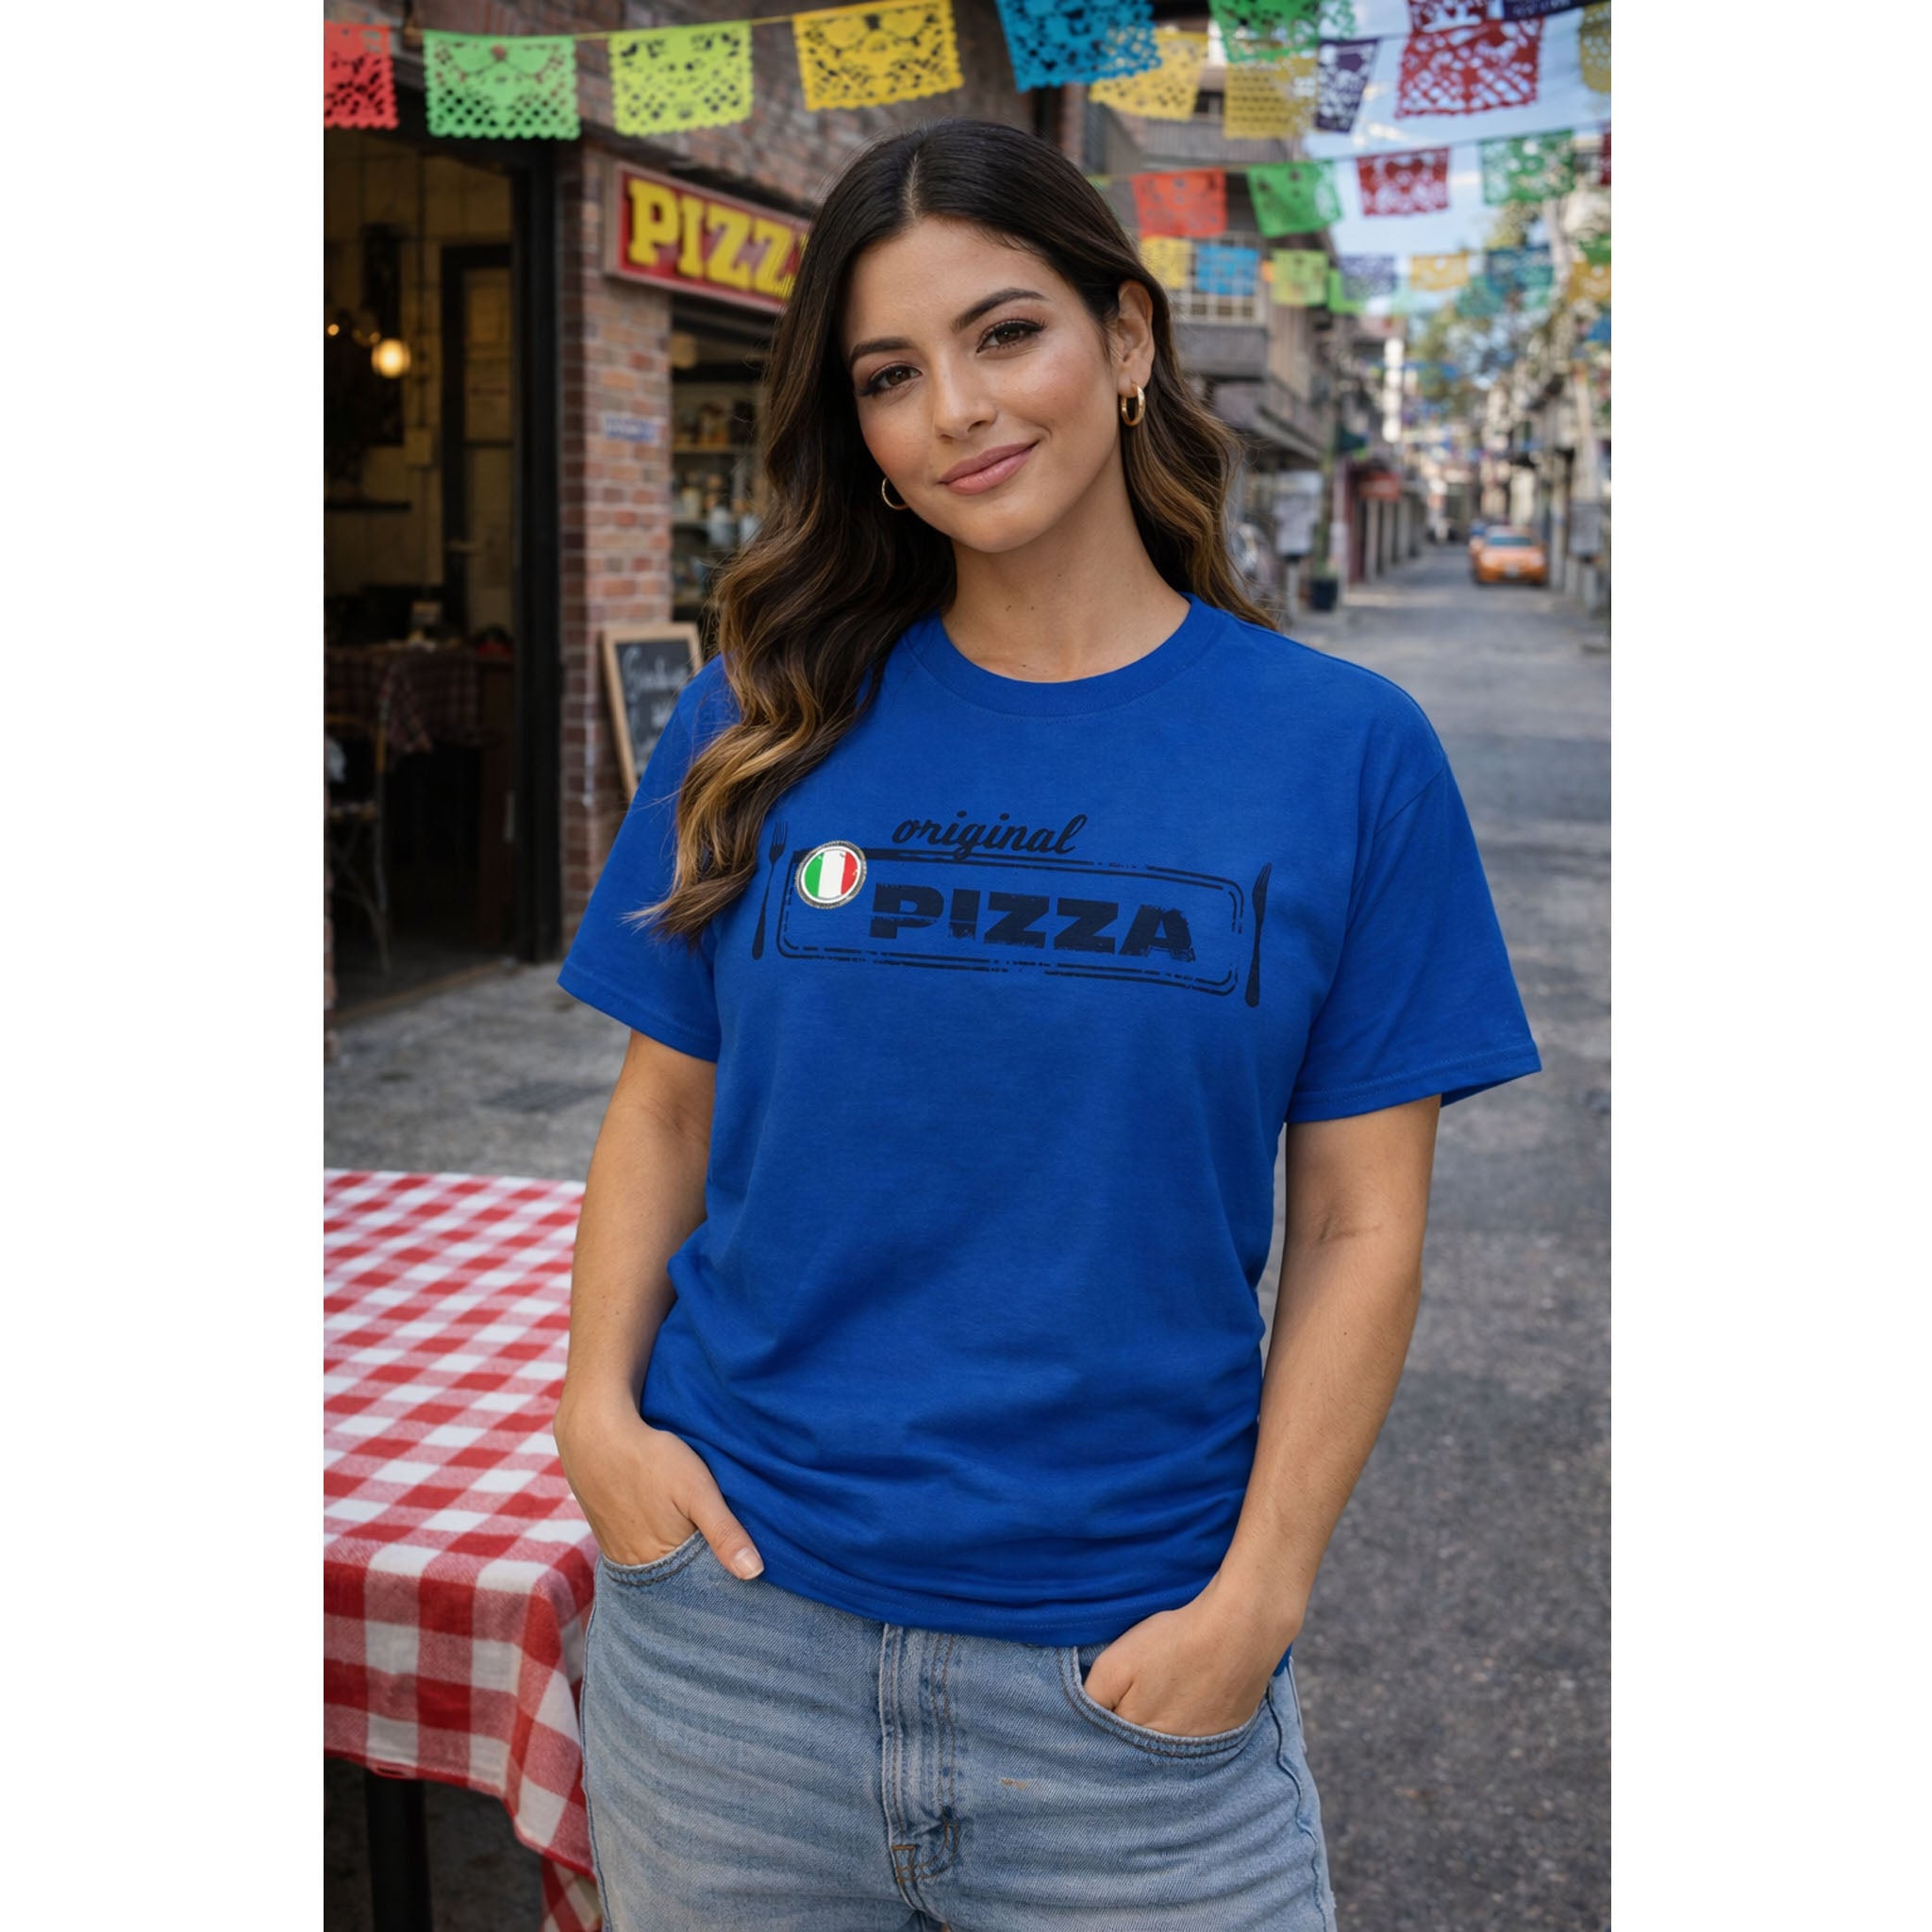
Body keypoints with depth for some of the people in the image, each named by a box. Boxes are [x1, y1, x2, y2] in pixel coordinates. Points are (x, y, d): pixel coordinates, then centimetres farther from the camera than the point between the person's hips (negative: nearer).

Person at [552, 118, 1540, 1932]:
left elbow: (1360, 1226, -3)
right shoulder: (765, 718, 1)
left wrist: (1256, 1596, -9)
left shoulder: (1345, 749, -4)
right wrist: (597, 1404, -6)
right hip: (734, 1611, 2)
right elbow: (667, 1103, 7)